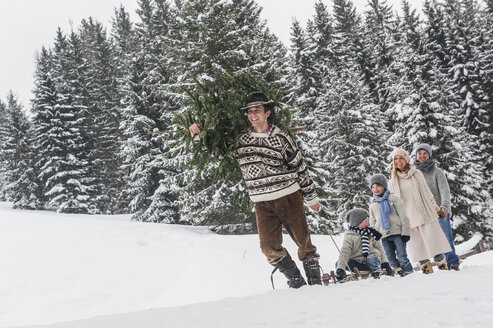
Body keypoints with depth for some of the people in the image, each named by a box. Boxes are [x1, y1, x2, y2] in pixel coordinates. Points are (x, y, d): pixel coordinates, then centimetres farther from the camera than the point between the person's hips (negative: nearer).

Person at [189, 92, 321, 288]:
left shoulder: (281, 138, -1)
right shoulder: (240, 139, 5)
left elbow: (300, 167, 6)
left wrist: (311, 197, 9)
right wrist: (197, 131, -1)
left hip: (289, 197, -2)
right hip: (262, 203, 2)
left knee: (303, 240, 3)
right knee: (269, 247, -6)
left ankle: (315, 278, 26)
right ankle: (295, 281, 14)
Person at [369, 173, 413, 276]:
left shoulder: (393, 198, 3)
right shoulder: (373, 205, 15)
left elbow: (403, 216, 0)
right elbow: (372, 222, 22)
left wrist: (405, 232, -8)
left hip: (397, 233, -4)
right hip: (384, 236, 4)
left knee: (402, 258, -9)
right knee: (392, 261, 2)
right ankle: (401, 273, 10)